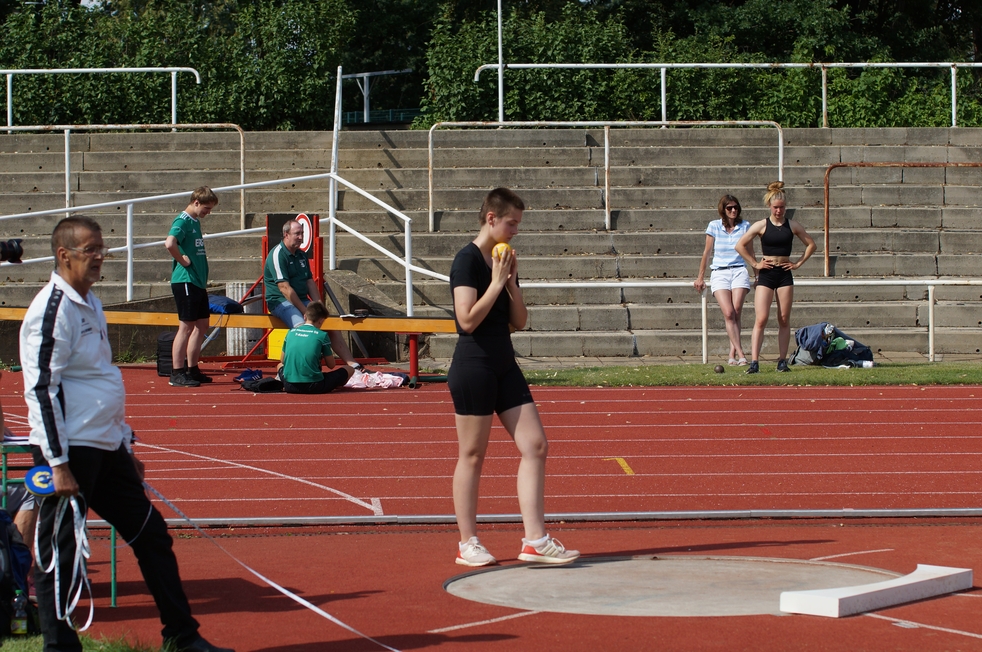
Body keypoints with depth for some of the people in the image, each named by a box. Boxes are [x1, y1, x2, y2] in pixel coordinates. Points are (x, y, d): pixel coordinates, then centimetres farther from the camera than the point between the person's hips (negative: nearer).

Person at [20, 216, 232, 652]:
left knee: (152, 534, 12)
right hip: (71, 452, -10)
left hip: (107, 450, 10)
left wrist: (125, 444, 24)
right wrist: (59, 464, -21)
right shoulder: (53, 310, -14)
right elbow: (41, 390, -18)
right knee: (59, 555, -3)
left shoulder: (91, 304, 16)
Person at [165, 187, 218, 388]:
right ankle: (177, 374, -3)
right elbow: (170, 243, -31)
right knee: (186, 326, -7)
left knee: (202, 324, 13)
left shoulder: (196, 222, 16)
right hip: (185, 281, -9)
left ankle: (192, 369, 21)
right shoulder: (182, 221, -13)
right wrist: (183, 261, -18)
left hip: (198, 282, 9)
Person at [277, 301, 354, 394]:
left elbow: (282, 360, 19)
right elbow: (331, 365, 5)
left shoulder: (291, 332, 9)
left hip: (290, 387, 4)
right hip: (313, 387, -4)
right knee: (349, 369, 12)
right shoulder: (322, 335, -3)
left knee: (280, 365, 37)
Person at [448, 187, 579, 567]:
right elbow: (468, 319, -20)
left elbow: (519, 321, 12)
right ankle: (468, 544, 9)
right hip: (473, 367, -8)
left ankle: (535, 540, 2)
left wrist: (511, 282, -1)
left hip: (504, 365, 8)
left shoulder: (504, 262, 13)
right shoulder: (468, 261, -11)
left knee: (535, 446, 1)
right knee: (472, 455, 0)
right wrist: (497, 282, -16)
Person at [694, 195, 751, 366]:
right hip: (720, 273, -1)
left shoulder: (745, 226, 7)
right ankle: (741, 354, -18)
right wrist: (700, 278, 12)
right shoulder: (714, 226, 4)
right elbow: (707, 252, 10)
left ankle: (732, 353, -5)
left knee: (737, 311, -13)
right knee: (728, 313, -15)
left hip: (739, 271, 1)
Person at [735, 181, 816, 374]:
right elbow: (740, 245, 1)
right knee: (761, 319, -11)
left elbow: (811, 245, 13)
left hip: (784, 274, 2)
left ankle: (782, 361, 10)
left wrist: (799, 263, 4)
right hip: (766, 274, -2)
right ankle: (754, 362, -15)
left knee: (784, 320, 4)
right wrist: (754, 264, -2)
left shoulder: (792, 226, 4)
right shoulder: (761, 226, -1)